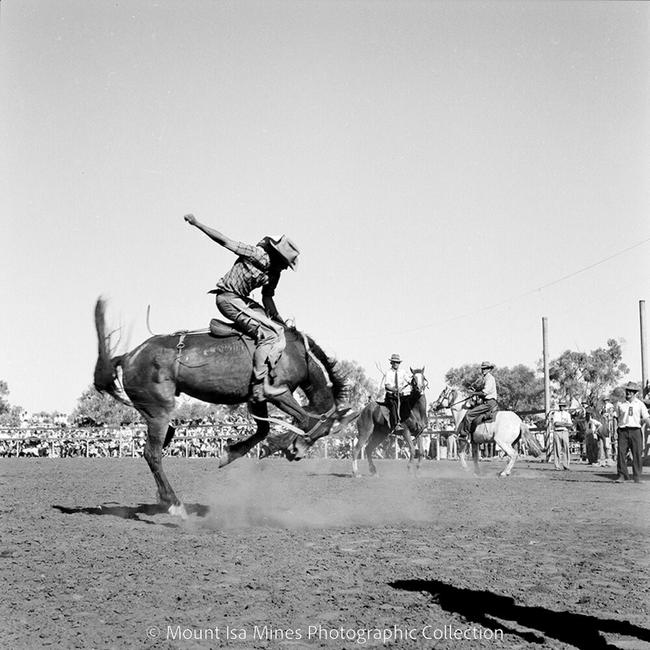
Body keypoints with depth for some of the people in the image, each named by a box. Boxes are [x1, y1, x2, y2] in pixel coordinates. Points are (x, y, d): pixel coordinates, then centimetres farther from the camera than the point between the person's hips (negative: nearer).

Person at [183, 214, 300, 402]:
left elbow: (267, 298, 16)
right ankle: (260, 387, -24)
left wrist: (279, 320, 4)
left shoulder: (274, 271, 9)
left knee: (279, 328, 11)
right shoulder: (259, 255, -17)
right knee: (271, 335, -20)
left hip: (241, 299, 10)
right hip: (228, 298, -10)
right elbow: (225, 241, -15)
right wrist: (197, 223, -15)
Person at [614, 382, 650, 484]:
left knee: (637, 454, -3)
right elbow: (617, 418, 18)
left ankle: (637, 477, 3)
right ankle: (622, 475, -3)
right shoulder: (620, 404, 12)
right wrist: (617, 427, 8)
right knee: (621, 452, -8)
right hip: (623, 431, 1)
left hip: (635, 430, -1)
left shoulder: (640, 404, 9)